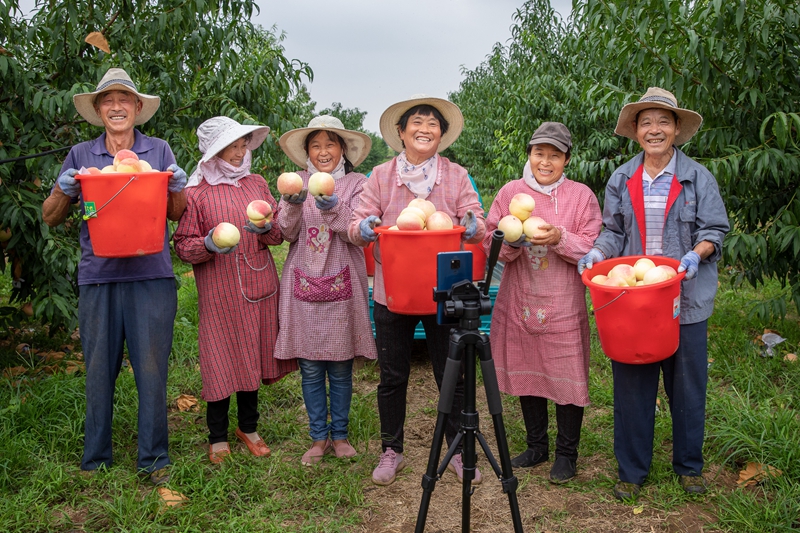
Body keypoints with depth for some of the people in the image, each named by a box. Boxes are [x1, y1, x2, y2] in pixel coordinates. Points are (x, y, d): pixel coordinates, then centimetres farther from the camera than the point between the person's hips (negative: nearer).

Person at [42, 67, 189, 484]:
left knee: (152, 368, 0)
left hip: (150, 275, -1)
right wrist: (64, 190, -8)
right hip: (98, 276, 1)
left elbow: (177, 214, 12)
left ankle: (154, 459, 13)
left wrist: (177, 188, -8)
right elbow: (50, 217, 12)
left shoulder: (159, 151, 9)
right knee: (98, 370, 6)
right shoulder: (81, 156, 10)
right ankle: (95, 461, 21)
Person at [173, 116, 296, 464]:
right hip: (218, 292, -4)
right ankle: (218, 437, 18)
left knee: (253, 355, 12)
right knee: (221, 360, 1)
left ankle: (248, 428, 29)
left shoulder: (257, 184, 10)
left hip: (258, 287, 4)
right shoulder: (196, 192, -2)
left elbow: (279, 233, 12)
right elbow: (183, 246, -3)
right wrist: (208, 245, -23)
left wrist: (266, 228, -10)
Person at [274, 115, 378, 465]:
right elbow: (288, 233, -2)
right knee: (310, 368, 7)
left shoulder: (355, 183, 2)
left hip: (342, 285, -1)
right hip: (303, 285, 2)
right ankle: (319, 437, 20)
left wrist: (333, 209, -27)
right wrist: (292, 205, -21)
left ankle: (340, 435, 23)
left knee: (340, 368, 7)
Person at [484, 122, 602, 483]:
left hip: (564, 305, -3)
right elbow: (490, 244, 1)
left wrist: (559, 239, -21)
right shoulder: (510, 192, 5)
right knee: (526, 373, 13)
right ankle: (536, 446, 31)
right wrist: (512, 240, -20)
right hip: (519, 304, 3)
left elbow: (594, 249, -5)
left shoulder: (581, 195, 0)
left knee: (567, 377, 2)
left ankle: (566, 453, 21)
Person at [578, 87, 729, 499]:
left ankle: (688, 465, 30)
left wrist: (696, 254, -18)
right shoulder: (621, 180, 7)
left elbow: (715, 230, 2)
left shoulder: (698, 177, 1)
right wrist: (597, 253, -9)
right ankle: (632, 469, 21)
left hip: (685, 298, -1)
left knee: (687, 384, 10)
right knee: (631, 384, 5)